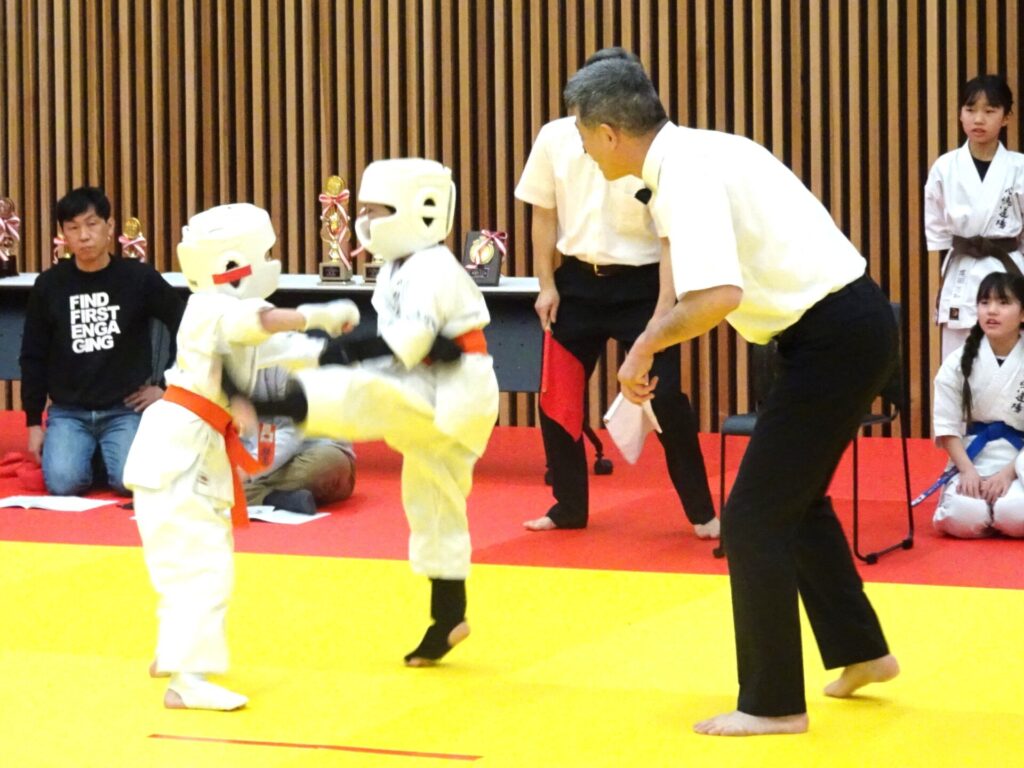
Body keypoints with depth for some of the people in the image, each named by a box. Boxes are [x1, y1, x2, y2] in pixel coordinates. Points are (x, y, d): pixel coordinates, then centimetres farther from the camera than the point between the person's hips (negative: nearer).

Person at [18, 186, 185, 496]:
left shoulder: (139, 278, -4)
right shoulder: (49, 285, 0)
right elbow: (33, 357, 6)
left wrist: (165, 386, 1)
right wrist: (33, 422, 4)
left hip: (125, 409, -1)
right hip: (68, 411, 1)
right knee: (63, 484, -23)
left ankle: (108, 454, 11)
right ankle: (90, 454, 12)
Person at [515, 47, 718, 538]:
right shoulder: (555, 139, -3)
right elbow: (544, 216, 7)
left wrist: (664, 308, -19)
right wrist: (547, 286, 2)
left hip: (640, 284, -3)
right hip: (578, 281, 3)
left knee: (665, 397, -5)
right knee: (555, 396, 5)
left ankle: (701, 511, 9)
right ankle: (569, 506, 22)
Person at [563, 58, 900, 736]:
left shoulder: (686, 175, -19)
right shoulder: (698, 152, 12)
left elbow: (718, 295, -31)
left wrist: (645, 347, -17)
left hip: (835, 337, -10)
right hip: (853, 325, 10)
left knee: (755, 519, -3)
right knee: (797, 499, 25)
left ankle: (773, 704, 5)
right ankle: (861, 652, 37)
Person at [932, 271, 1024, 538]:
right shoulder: (958, 363, -1)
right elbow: (947, 426, 1)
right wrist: (968, 471, -12)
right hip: (972, 462, 1)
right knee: (961, 516, -31)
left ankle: (999, 520, 4)